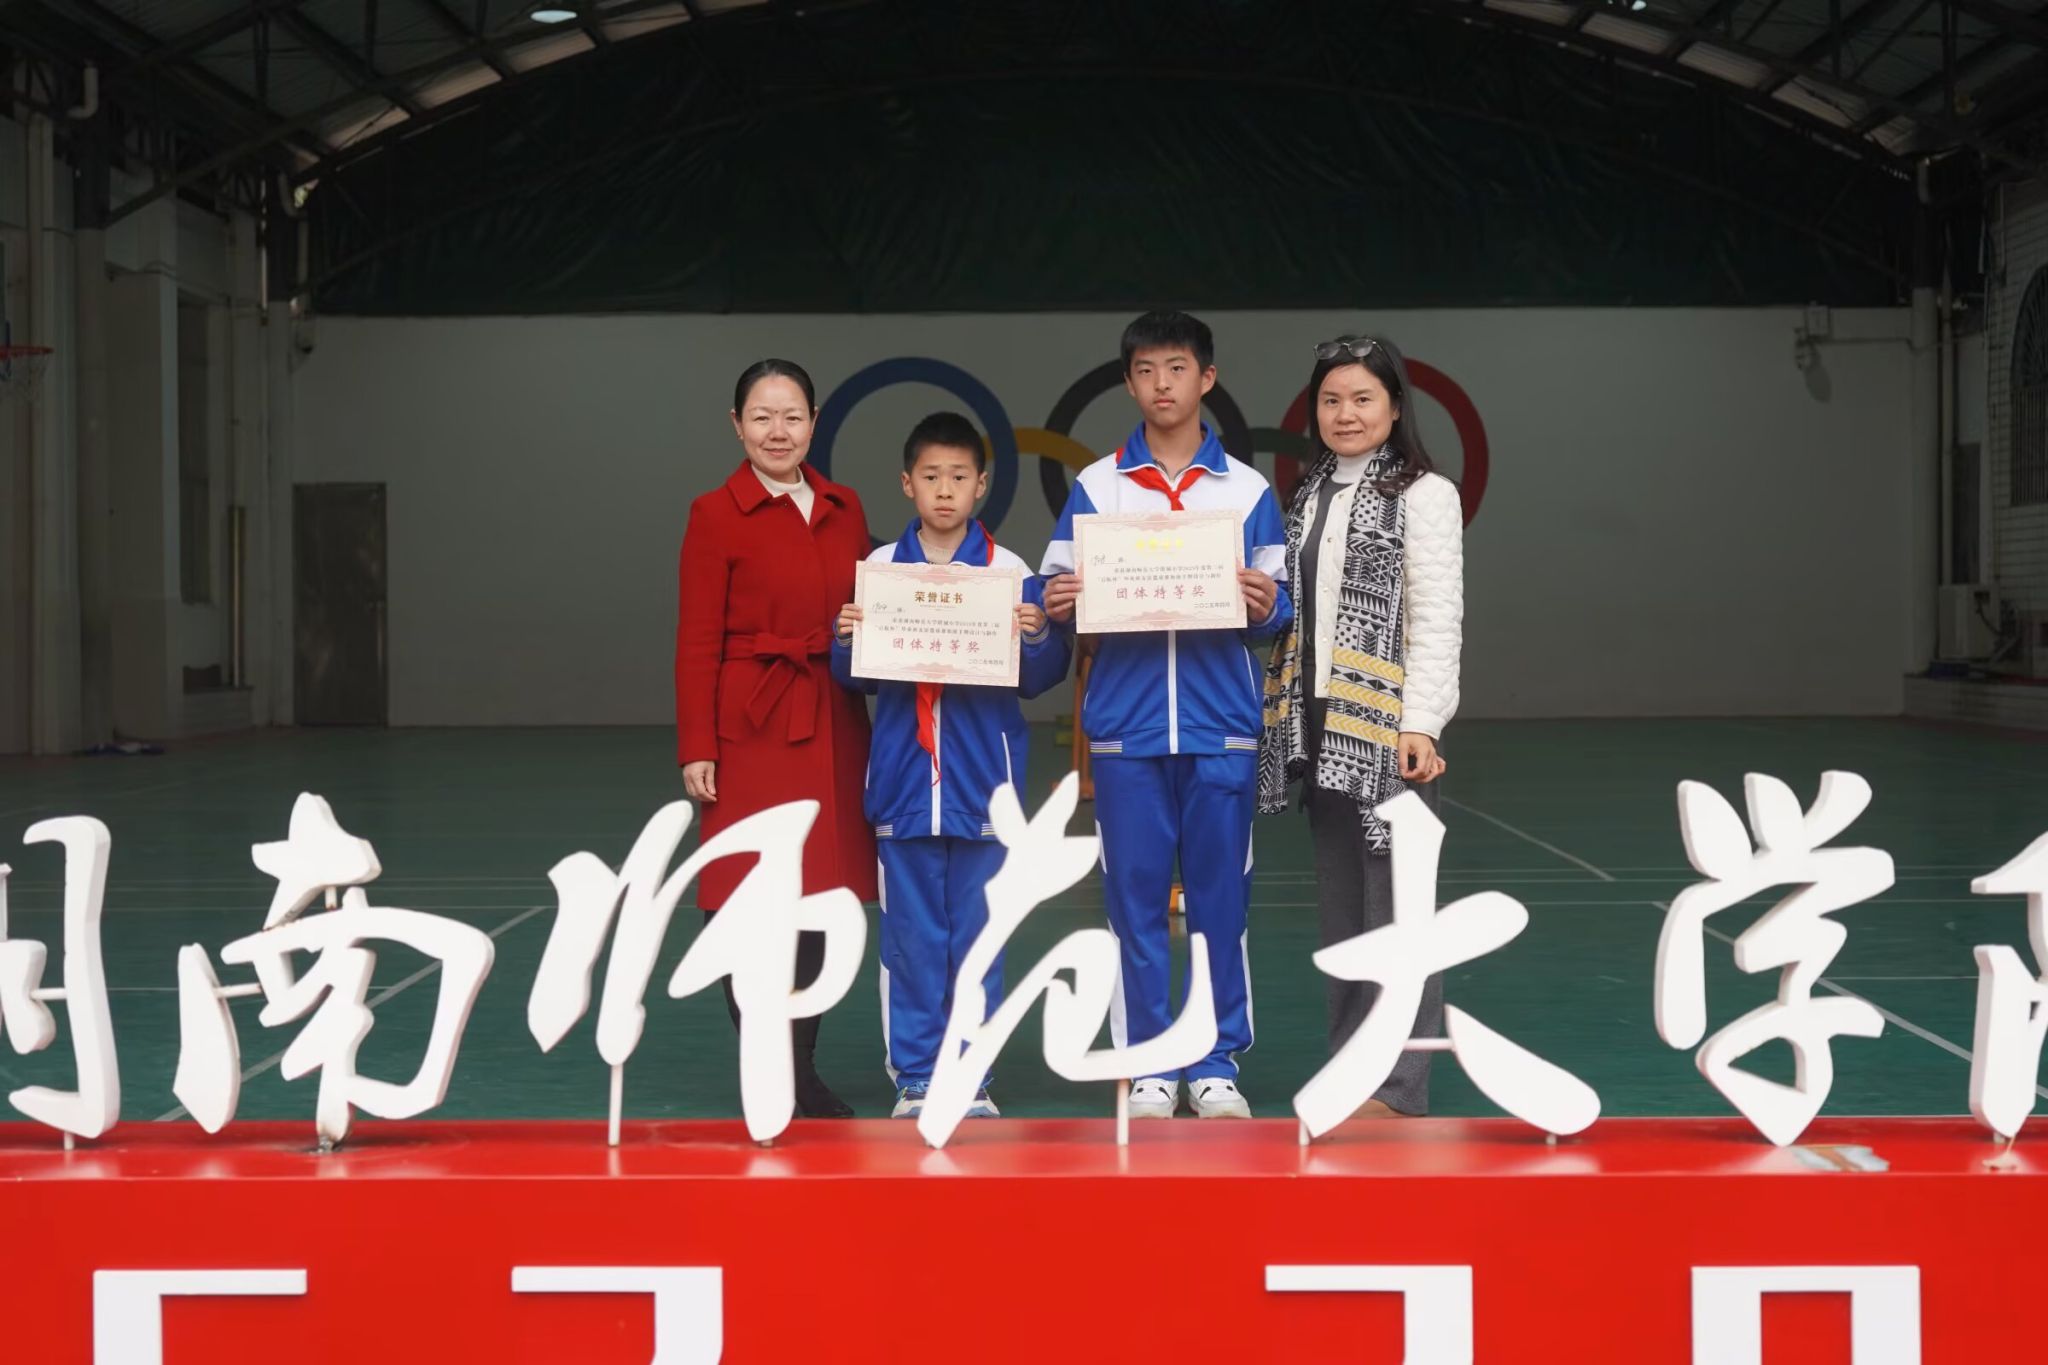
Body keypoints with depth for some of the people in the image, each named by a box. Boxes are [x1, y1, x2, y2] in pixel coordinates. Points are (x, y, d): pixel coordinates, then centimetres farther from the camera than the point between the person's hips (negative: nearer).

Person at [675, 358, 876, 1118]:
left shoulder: (844, 511, 10)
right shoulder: (716, 515, -4)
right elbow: (697, 642, -6)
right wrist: (695, 749, -10)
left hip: (832, 729, 5)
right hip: (752, 731, -5)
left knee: (821, 897, 7)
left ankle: (802, 1074, 17)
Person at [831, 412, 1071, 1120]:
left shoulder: (1010, 572, 1)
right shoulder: (879, 569, 4)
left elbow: (1042, 678, 1)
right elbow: (856, 677, 6)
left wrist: (1038, 637, -18)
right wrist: (847, 639, -14)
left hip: (983, 785, -1)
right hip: (904, 780, 1)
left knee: (977, 935, 5)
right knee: (910, 935, 4)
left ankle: (972, 1078, 14)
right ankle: (915, 1077, 13)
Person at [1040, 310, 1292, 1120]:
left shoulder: (1248, 489, 8)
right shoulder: (1095, 488, 7)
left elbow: (1280, 609, 7)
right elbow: (1059, 594, 6)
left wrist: (1267, 609, -15)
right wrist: (1058, 606, -17)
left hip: (1221, 726, 0)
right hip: (1126, 725, 0)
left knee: (1220, 898, 3)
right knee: (1135, 899, 3)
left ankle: (1218, 1063, 12)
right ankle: (1149, 1065, 11)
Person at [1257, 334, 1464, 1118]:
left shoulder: (1424, 494, -3)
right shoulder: (1311, 496, 16)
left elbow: (1438, 619, -10)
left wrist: (1421, 723, -18)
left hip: (1388, 726, -7)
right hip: (1318, 724, 7)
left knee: (1394, 903, -6)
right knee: (1339, 905, 10)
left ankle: (1399, 1084, -2)